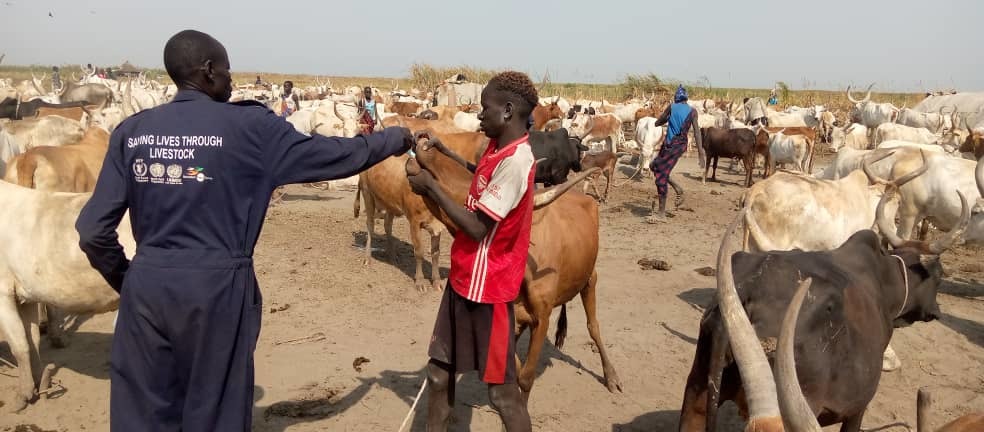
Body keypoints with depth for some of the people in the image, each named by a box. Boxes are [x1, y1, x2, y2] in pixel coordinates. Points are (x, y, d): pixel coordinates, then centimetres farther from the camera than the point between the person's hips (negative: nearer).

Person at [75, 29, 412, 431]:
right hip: (217, 288, -4)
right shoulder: (251, 127, -8)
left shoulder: (130, 131, 2)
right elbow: (334, 156, 0)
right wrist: (396, 137, 16)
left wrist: (123, 278, 18)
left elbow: (94, 229, 0)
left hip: (146, 287, 4)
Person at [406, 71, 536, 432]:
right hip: (464, 277, 9)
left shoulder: (514, 161, -24)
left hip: (487, 286, -9)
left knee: (501, 389, 3)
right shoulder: (499, 148, 5)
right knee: (439, 371, 19)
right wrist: (441, 150, 15)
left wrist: (430, 186, -16)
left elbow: (476, 228, -25)